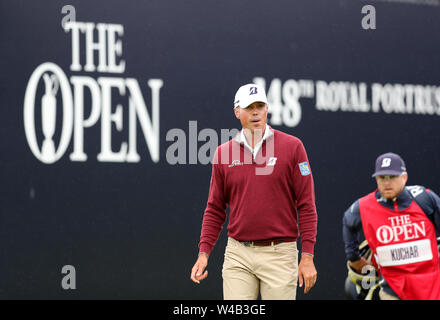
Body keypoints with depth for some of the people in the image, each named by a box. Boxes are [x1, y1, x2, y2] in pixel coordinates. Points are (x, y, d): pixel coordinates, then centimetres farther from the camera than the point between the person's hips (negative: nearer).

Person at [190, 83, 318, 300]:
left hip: (279, 255, -2)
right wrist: (203, 252, 2)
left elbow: (306, 205, -3)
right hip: (238, 254, 2)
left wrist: (307, 257, -8)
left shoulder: (292, 146, -1)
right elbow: (215, 209, 13)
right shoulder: (224, 153, 7)